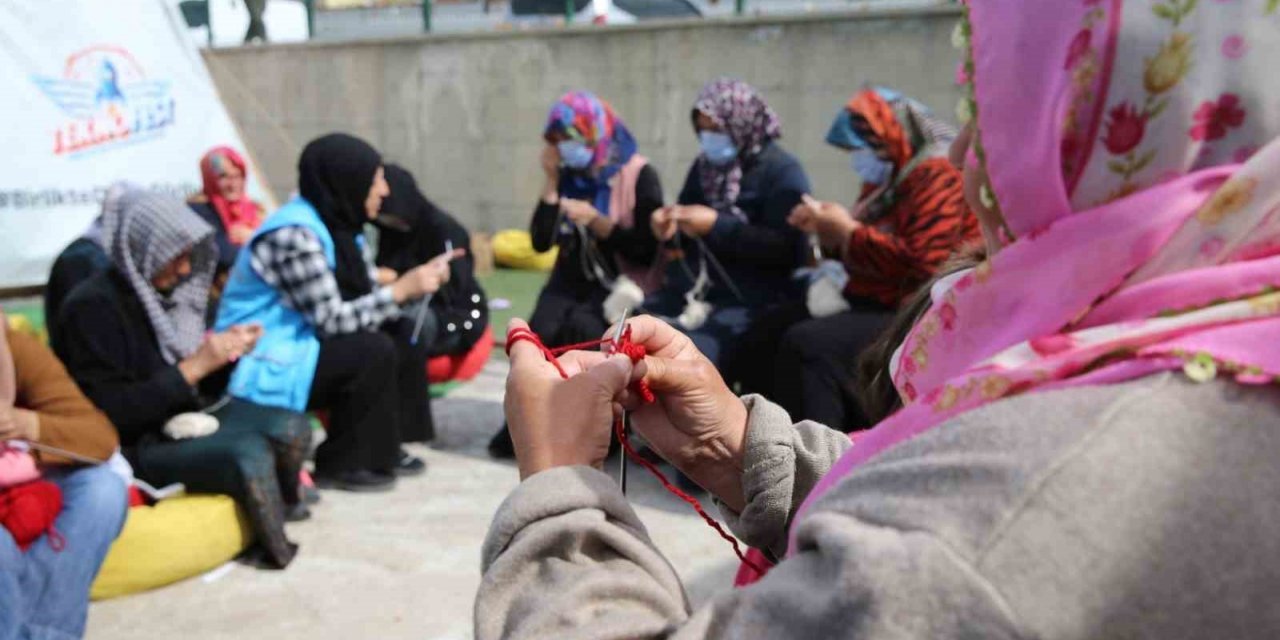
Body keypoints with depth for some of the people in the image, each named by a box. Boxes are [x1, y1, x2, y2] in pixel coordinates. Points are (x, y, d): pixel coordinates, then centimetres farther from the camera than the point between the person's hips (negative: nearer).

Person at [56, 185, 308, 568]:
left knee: (293, 430, -9)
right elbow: (110, 414, -22)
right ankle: (276, 549, -3)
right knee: (249, 453, -28)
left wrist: (227, 352, -8)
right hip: (133, 446, -7)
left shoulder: (167, 291, 4)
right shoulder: (92, 306, -17)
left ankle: (282, 506, 21)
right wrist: (194, 366, -25)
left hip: (184, 418, 8)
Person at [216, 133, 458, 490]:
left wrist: (416, 283, -10)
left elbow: (370, 297, 6)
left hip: (296, 347, 10)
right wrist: (402, 289, -23)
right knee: (375, 350, -23)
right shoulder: (294, 235, -24)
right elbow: (332, 320, -26)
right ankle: (341, 465, -8)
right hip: (263, 365, -9)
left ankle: (383, 448, 8)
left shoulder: (338, 226, 5)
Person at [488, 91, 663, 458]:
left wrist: (596, 220, -19)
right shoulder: (568, 175, 7)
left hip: (621, 283, -4)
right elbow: (541, 242, 2)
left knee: (581, 327, -34)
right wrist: (551, 183, -5)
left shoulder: (640, 176, -6)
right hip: (572, 279, 4)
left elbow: (646, 251, -11)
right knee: (541, 331, -27)